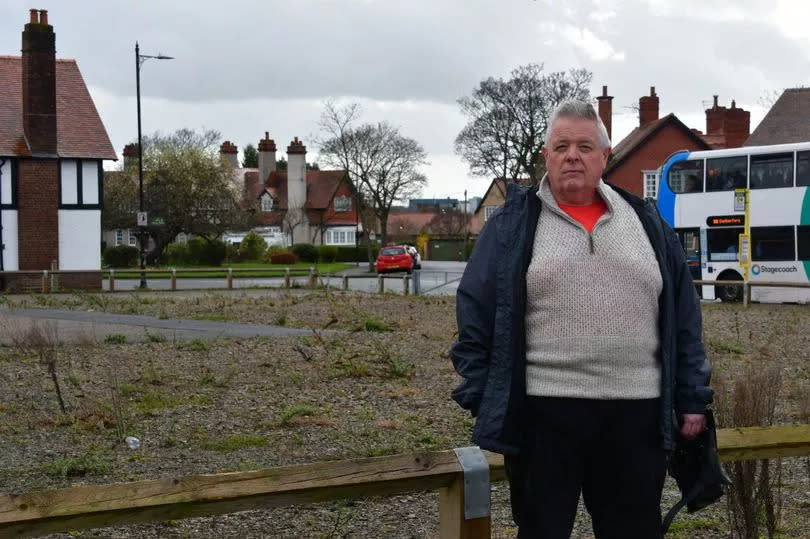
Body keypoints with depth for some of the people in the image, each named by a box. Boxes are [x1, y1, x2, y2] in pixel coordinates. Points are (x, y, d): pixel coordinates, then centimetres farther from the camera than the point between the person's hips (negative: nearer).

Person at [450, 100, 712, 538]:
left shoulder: (645, 221, 11)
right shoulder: (512, 224, 3)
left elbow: (683, 316, 12)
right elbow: (475, 314, 1)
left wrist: (691, 397, 8)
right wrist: (483, 399, -4)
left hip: (636, 413, 3)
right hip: (542, 412, -2)